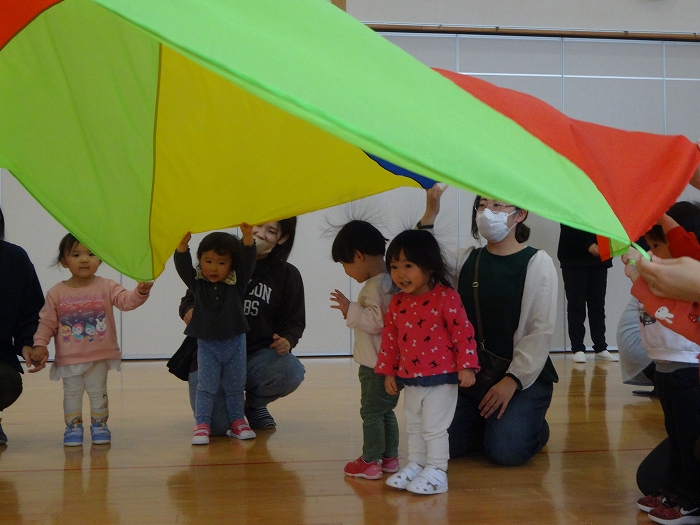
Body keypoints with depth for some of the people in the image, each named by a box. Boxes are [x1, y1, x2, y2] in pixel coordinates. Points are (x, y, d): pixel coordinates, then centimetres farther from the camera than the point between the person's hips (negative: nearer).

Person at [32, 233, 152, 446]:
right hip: (69, 359, 0)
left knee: (98, 392, 8)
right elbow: (47, 321, 0)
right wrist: (40, 344, -10)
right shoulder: (56, 293, -4)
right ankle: (73, 427, 19)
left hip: (100, 356, 0)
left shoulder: (107, 287, -5)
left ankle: (99, 425, 22)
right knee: (72, 393, 6)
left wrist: (140, 292, -37)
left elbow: (126, 300, -18)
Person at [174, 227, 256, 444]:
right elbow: (182, 266, -18)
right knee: (206, 388, 1)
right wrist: (183, 244, -36)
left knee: (235, 387, 13)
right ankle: (201, 425, 3)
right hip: (207, 345, -1)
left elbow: (248, 262, -17)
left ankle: (237, 421, 24)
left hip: (235, 343, 1)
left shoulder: (237, 283, -5)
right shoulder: (197, 284, -4)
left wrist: (247, 237, -32)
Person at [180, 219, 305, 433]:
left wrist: (287, 340, -11)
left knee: (291, 372, -34)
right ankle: (231, 399, 19)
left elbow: (294, 321, 12)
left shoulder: (288, 275, 6)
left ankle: (256, 404, 5)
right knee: (217, 425, -24)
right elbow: (189, 300, 10)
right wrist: (190, 311, -15)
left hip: (258, 355, 1)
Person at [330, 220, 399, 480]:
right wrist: (352, 311, 16)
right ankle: (390, 457, 24)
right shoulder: (389, 281, 11)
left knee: (371, 411, -2)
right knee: (385, 410, 17)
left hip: (376, 365, -10)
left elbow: (379, 320, -28)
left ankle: (370, 461, 3)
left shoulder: (376, 286, -20)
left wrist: (351, 310, -22)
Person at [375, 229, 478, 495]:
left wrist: (466, 365, -18)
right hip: (410, 379, 7)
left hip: (441, 378, -7)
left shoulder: (445, 298, -14)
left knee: (434, 427, -2)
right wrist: (388, 371, 12)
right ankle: (415, 465, 28)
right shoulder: (397, 302, 4)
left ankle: (436, 471, 7)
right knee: (413, 426, 16)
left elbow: (463, 331, -14)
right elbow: (390, 337, 11)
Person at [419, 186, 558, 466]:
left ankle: (535, 428, 13)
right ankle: (488, 422, 19)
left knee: (506, 450, -21)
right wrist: (429, 215, -15)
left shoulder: (537, 262, -5)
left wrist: (513, 380, -18)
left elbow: (541, 331, -10)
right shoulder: (465, 260, 8)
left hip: (525, 377, -4)